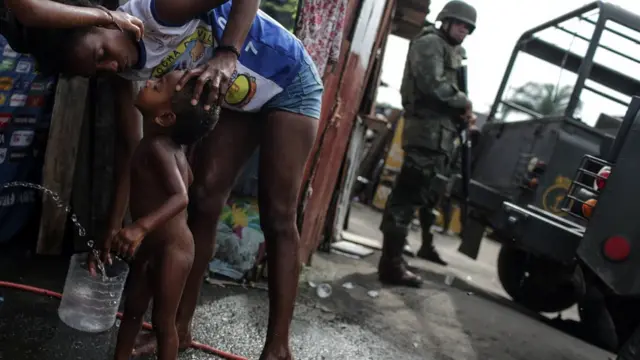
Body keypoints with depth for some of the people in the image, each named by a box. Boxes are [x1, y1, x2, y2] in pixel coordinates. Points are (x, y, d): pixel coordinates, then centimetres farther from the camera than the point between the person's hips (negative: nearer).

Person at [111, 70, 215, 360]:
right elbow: (187, 181, 17)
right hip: (152, 246, 9)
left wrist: (141, 227, -48)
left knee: (163, 321, 5)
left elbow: (181, 196, -36)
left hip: (171, 248, -9)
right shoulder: (169, 145, 2)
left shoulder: (157, 147, -24)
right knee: (133, 309, 21)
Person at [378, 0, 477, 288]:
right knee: (408, 194, -14)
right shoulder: (430, 43, -4)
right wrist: (464, 102, -7)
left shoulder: (453, 51, 26)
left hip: (442, 131, 11)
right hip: (427, 130, -11)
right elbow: (432, 85, -19)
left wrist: (463, 111, 3)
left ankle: (427, 245, 38)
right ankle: (391, 263, -15)